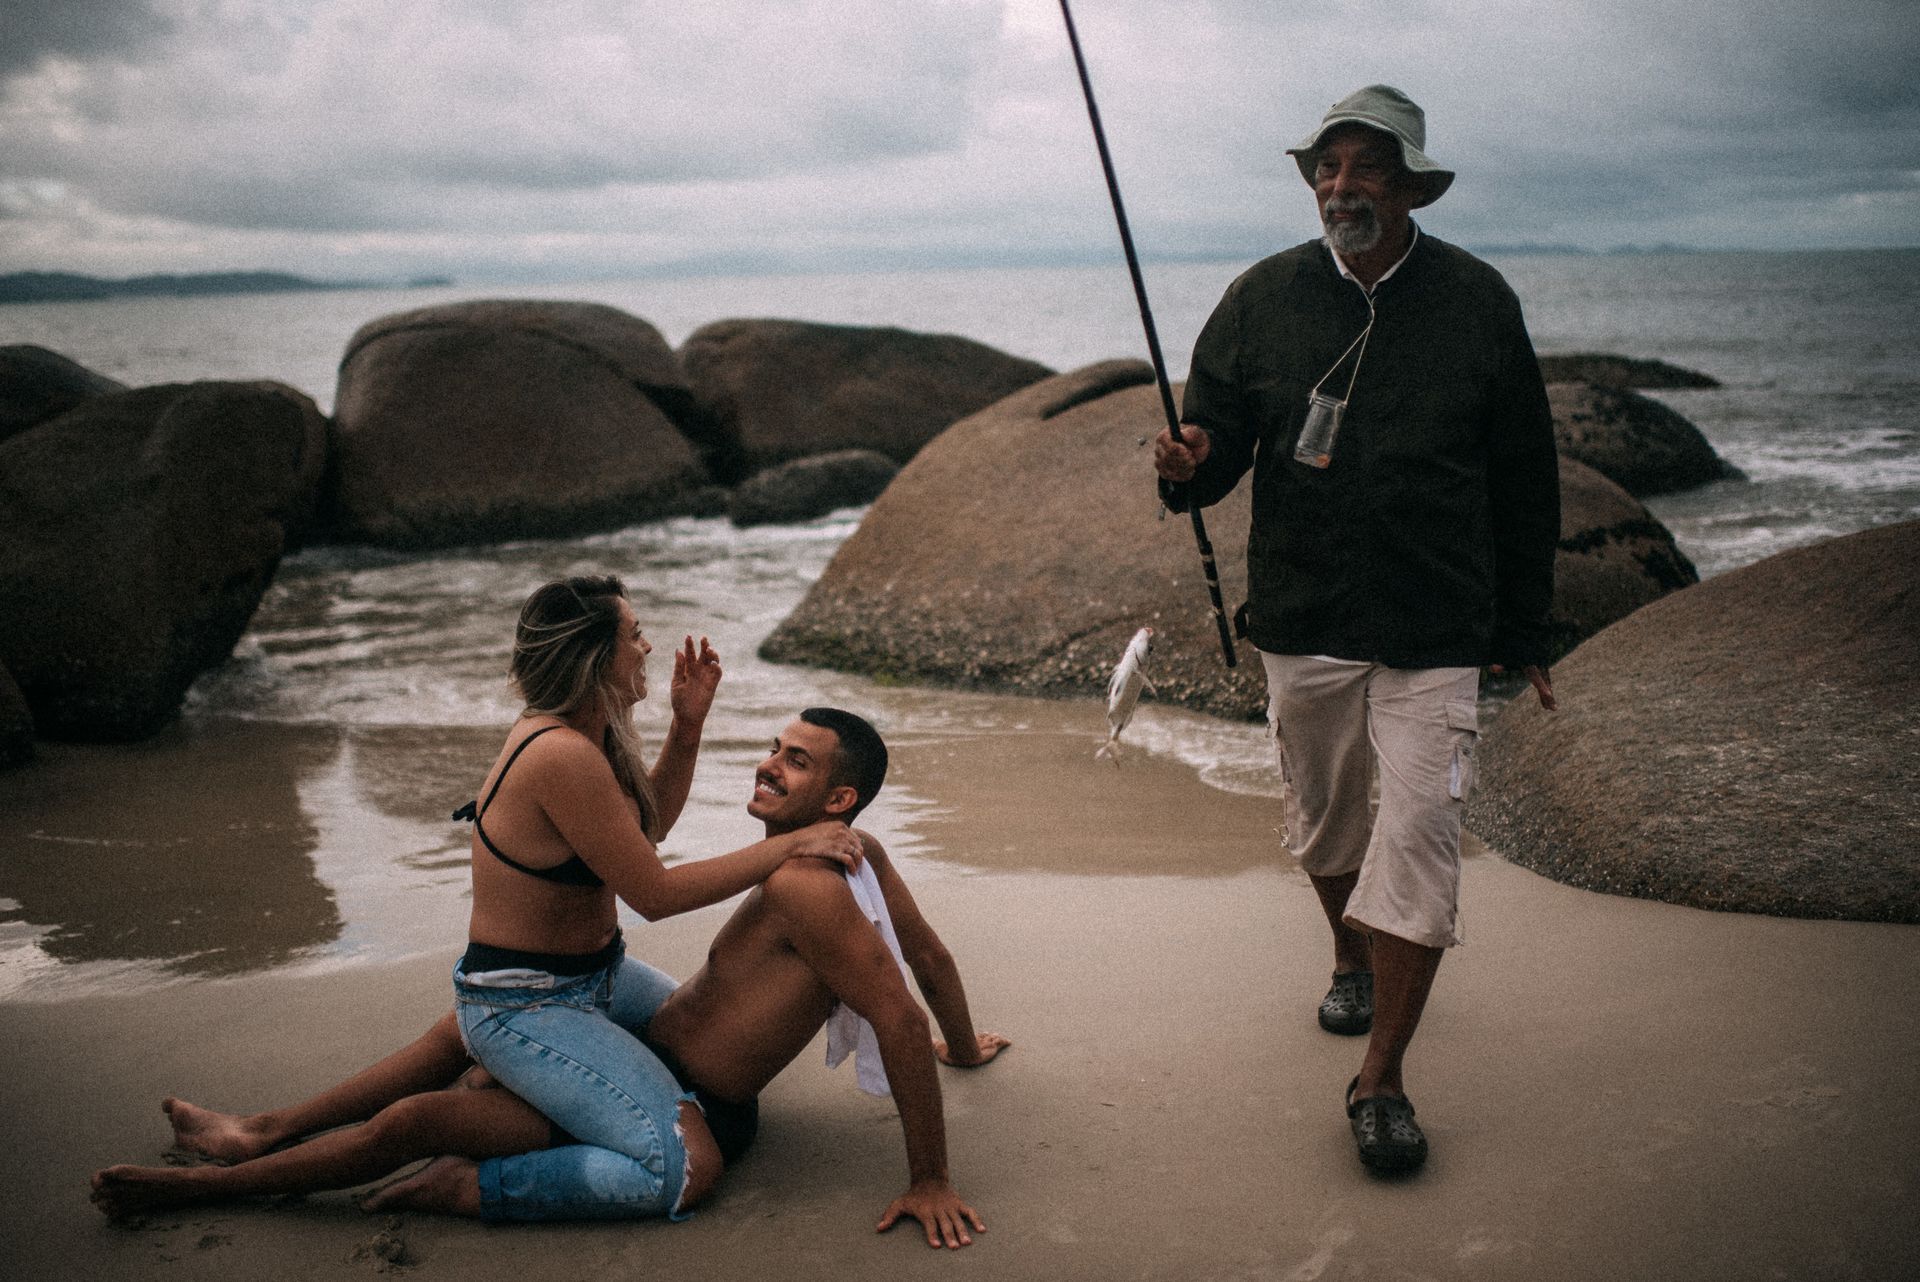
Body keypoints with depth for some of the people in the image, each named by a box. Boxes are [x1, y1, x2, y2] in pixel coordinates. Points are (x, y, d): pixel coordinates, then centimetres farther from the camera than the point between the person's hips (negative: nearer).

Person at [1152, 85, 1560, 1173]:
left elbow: (1527, 481, 5)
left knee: (1418, 841, -8)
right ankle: (1353, 958, 46)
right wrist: (1190, 468, -21)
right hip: (1303, 623, 2)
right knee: (1324, 823, 16)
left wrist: (1524, 631, 6)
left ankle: (1383, 1079, 2)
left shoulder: (1476, 301, -1)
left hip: (1436, 635, -2)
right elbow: (1217, 440, 5)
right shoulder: (1263, 298, 1)